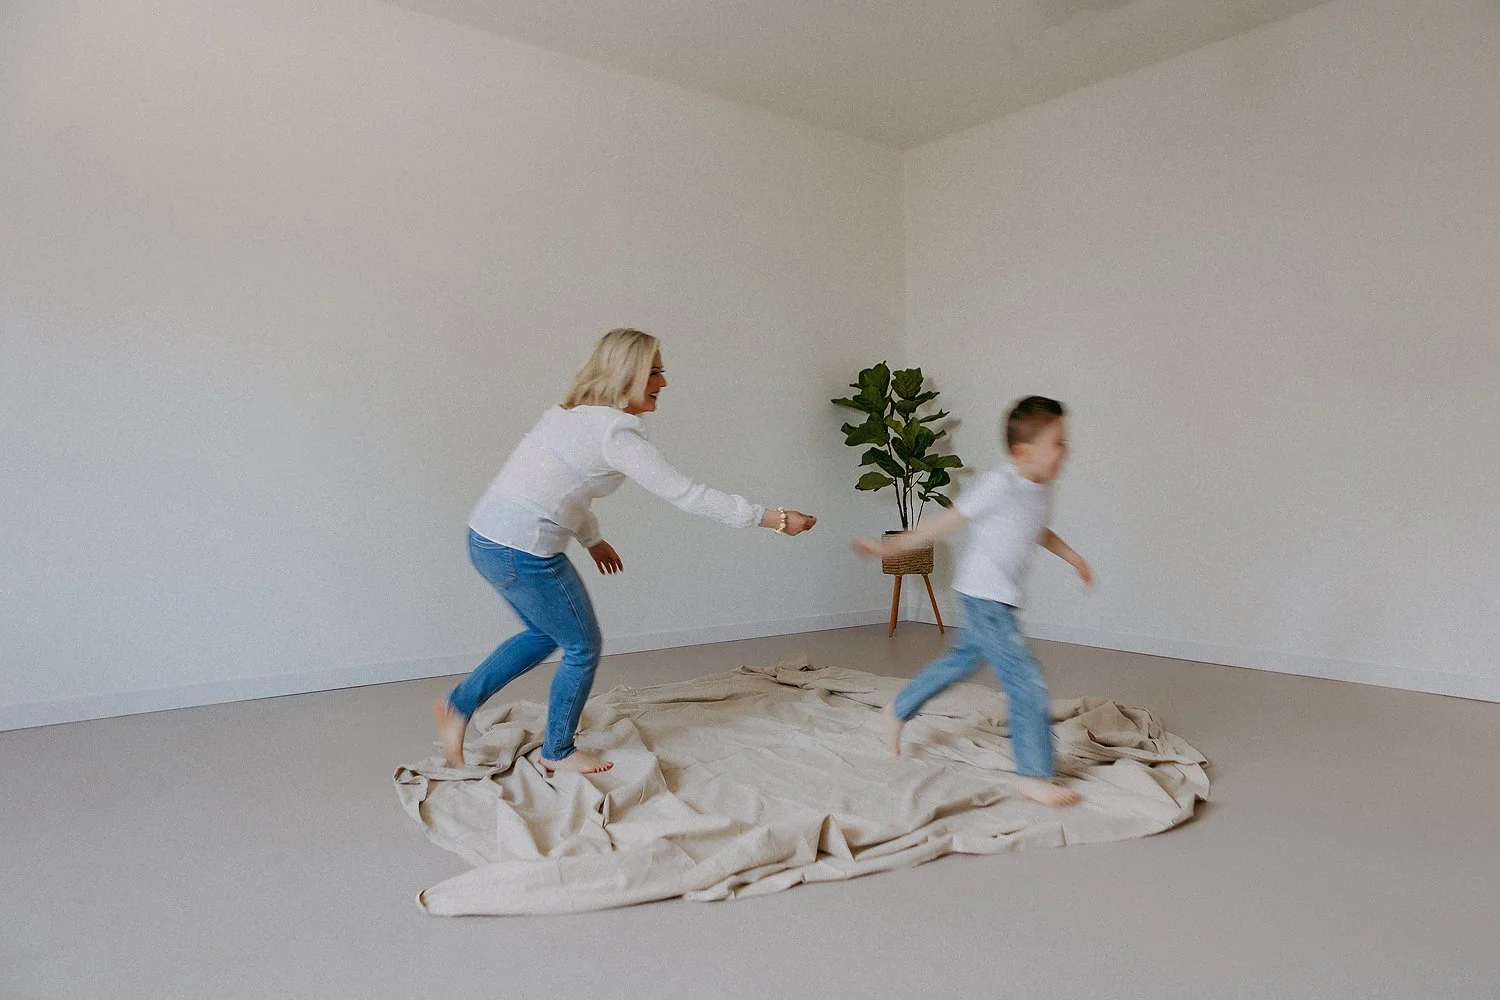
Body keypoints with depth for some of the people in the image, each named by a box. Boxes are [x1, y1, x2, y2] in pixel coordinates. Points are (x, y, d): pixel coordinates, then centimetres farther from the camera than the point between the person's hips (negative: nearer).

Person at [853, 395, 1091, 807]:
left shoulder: (1041, 490, 6)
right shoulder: (999, 485, -21)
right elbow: (946, 521, -17)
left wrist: (1071, 556, 26)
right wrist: (892, 546, -15)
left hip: (999, 598, 10)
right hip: (983, 593, -10)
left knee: (964, 657, 24)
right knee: (1026, 681, -9)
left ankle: (899, 710, 41)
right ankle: (1032, 776, 0)